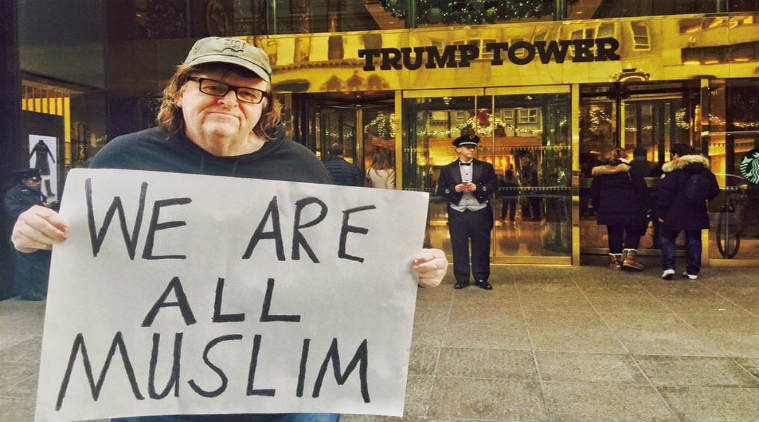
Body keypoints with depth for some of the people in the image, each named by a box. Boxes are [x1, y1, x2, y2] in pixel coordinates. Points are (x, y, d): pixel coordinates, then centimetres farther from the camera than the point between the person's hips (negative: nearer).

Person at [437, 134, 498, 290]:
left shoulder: (485, 167, 9)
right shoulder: (448, 170, 8)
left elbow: (493, 186, 0)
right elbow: (441, 190, 2)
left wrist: (477, 188, -15)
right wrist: (455, 189, -15)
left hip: (480, 213, 0)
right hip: (457, 213, 0)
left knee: (481, 247, 4)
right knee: (459, 248, 3)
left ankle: (481, 278, 15)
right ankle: (461, 279, 13)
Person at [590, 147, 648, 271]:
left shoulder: (600, 172, 8)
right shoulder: (631, 170, 0)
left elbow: (594, 193, 11)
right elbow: (641, 190, -2)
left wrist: (598, 209, 18)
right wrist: (642, 209, 5)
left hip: (608, 209, 3)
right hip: (629, 209, -3)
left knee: (614, 234, 10)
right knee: (633, 233, 11)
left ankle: (615, 261, 11)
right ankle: (629, 257, -2)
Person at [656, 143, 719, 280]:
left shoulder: (673, 171, -10)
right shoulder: (704, 170, 7)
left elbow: (663, 192, -14)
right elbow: (714, 190, 14)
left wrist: (660, 212, -9)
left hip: (674, 213, -4)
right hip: (696, 214, 5)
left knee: (666, 238, 7)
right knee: (693, 239, 13)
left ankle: (669, 267, -6)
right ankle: (693, 270, 15)